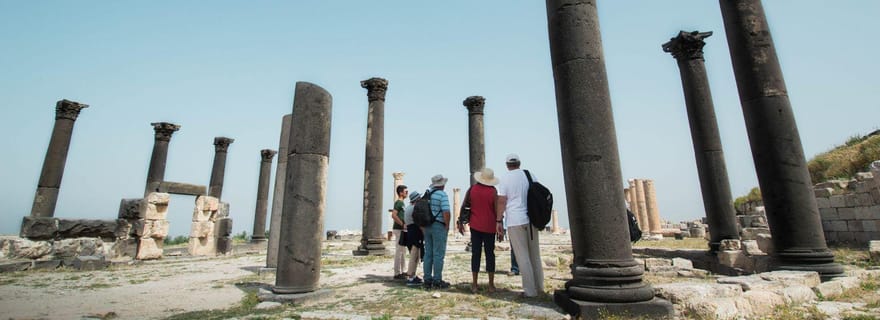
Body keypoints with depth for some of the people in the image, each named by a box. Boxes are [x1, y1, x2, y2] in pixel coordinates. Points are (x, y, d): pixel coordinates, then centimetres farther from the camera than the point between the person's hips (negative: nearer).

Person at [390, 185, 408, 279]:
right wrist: (402, 224, -21)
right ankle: (397, 273, 1)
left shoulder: (401, 202, 16)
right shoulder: (399, 202, -14)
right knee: (399, 251, -5)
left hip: (401, 229, 10)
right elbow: (393, 215, -25)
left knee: (403, 251, 15)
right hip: (399, 229, -10)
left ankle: (401, 271, 24)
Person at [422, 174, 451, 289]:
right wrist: (447, 226, -9)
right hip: (439, 226, -7)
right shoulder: (442, 194, -12)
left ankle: (427, 280, 17)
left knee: (428, 254, 12)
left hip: (427, 226, 7)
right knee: (438, 254, 0)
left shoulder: (426, 193, 10)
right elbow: (446, 212, -20)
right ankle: (437, 281, 5)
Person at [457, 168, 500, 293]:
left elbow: (464, 206, 1)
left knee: (475, 253, 6)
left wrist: (461, 222, 9)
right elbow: (497, 209, -7)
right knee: (490, 254, 7)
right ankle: (491, 285, 11)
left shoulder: (472, 189, 0)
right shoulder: (493, 191, -6)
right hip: (489, 227, -1)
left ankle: (474, 285, 9)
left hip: (475, 226, 2)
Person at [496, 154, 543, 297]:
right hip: (531, 219, 5)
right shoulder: (530, 175, 9)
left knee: (523, 256, 1)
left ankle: (530, 290, 4)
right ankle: (539, 287, 21)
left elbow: (501, 201, -8)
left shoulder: (505, 179, -3)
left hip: (515, 221, -4)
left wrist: (499, 221, -1)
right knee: (535, 255, 14)